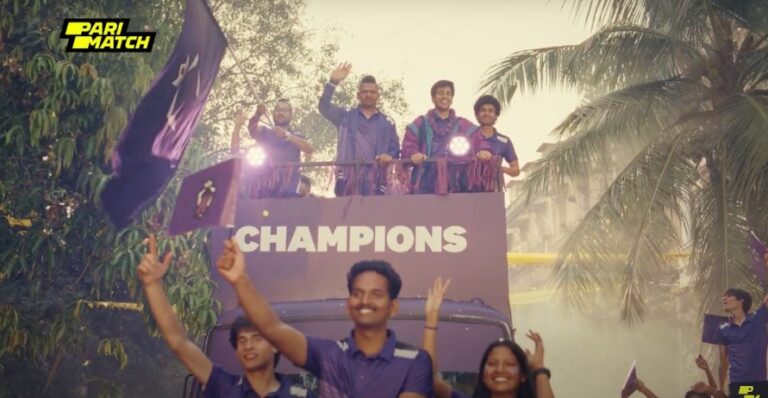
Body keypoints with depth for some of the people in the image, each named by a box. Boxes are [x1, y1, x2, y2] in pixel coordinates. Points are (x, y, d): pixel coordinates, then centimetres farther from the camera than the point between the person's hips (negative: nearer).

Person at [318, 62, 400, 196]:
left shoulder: (387, 123, 17)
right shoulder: (345, 116, 16)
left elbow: (395, 149, 15)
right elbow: (324, 107, 3)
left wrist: (389, 156, -11)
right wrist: (333, 82, -9)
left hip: (375, 179, 1)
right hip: (348, 177, -1)